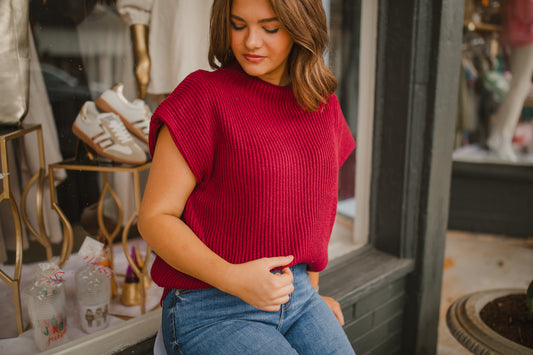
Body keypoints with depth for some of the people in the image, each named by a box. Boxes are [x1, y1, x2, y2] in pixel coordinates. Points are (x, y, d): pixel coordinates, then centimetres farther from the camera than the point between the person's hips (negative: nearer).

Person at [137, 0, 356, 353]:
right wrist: (234, 278, -22)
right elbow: (155, 218, -10)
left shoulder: (323, 104, 6)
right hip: (210, 311, -5)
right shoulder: (202, 95, -10)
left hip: (297, 299, 5)